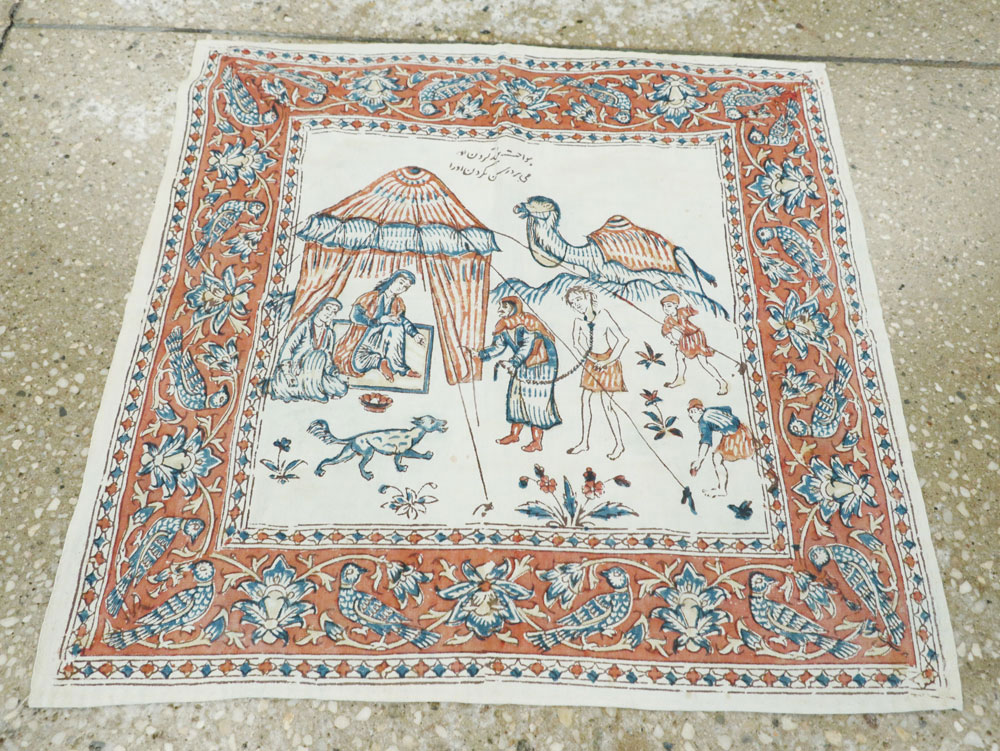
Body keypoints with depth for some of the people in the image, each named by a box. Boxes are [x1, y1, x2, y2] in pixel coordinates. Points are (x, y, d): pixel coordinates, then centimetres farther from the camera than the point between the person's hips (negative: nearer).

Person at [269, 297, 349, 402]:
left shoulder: (330, 334, 9)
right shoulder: (305, 327, -2)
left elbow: (328, 359, 8)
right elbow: (287, 347, -12)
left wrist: (333, 370, -15)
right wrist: (287, 372, -25)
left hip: (314, 372, 3)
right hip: (294, 369, -3)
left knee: (341, 388, -23)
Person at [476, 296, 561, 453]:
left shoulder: (526, 323, -22)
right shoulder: (504, 328, 2)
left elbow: (528, 347, -27)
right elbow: (498, 347, 6)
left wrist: (513, 363, -34)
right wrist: (481, 354, -7)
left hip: (541, 363, -8)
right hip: (523, 365, 8)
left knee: (535, 399, -8)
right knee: (516, 395, 9)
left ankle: (537, 441, -1)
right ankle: (514, 434, 24)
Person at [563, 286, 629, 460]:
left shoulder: (603, 316, -17)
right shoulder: (579, 321, -1)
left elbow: (623, 339, -21)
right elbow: (580, 351, 5)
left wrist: (608, 361, -20)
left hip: (608, 360, -6)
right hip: (592, 360, 6)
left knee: (606, 402, -10)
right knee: (585, 399, 7)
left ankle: (619, 443, 4)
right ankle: (584, 442, 18)